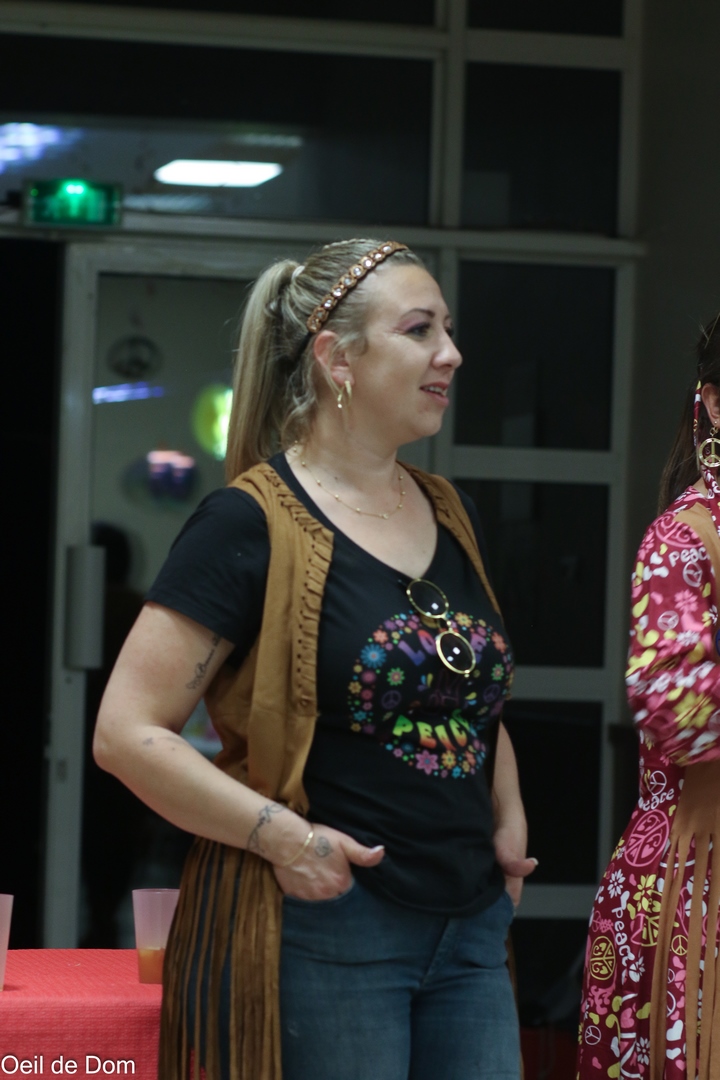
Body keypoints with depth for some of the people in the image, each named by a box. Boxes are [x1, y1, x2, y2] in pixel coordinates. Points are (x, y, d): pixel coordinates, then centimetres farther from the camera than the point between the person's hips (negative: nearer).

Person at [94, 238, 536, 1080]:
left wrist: (507, 822, 10)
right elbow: (126, 733, -12)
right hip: (320, 927, -7)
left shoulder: (450, 517, 13)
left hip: (469, 930, 7)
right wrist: (282, 836, -19)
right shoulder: (252, 526, -9)